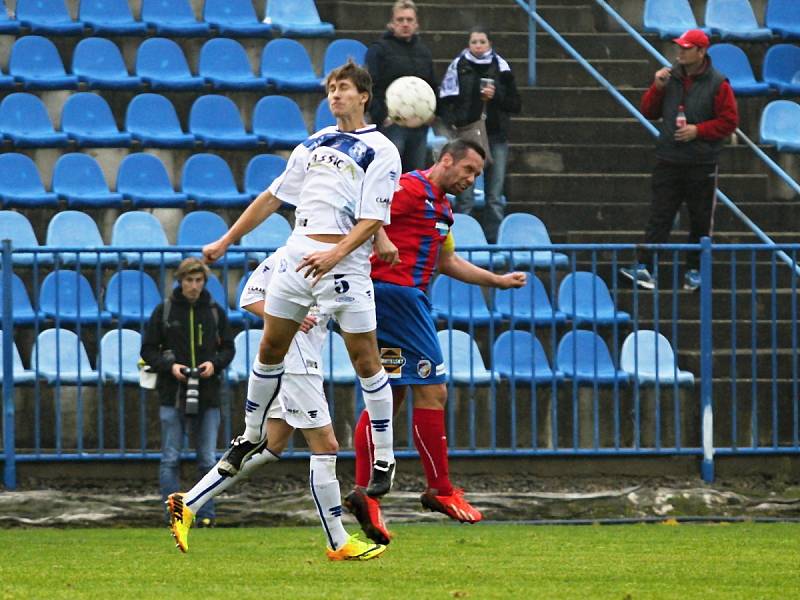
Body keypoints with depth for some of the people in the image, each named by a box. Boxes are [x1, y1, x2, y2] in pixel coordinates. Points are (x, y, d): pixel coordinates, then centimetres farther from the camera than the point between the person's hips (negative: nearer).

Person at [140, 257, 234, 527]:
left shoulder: (215, 312, 7)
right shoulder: (164, 311, 1)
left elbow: (228, 348, 14)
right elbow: (148, 350, 5)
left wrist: (215, 363, -7)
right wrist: (169, 366, -12)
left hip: (208, 396, 2)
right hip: (172, 394, -2)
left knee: (208, 460, 3)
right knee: (170, 459, -2)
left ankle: (206, 514, 10)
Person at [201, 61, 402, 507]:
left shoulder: (381, 151, -1)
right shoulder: (314, 144, 17)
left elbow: (373, 219, -10)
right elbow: (273, 198, 22)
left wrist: (335, 254, -23)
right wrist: (226, 242, 20)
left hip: (346, 264, -6)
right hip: (297, 255, 6)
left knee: (365, 357, -5)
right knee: (271, 348, 9)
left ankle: (384, 460, 2)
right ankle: (252, 436, 25)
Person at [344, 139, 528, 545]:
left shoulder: (441, 206, 24)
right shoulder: (413, 188, -8)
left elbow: (447, 262, 34)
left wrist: (498, 281, 30)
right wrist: (381, 240, -35)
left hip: (405, 296, 11)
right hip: (399, 293, -11)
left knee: (387, 397, 6)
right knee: (432, 391, -7)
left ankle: (363, 492, 2)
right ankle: (440, 490, -1)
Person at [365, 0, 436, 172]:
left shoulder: (424, 51, 19)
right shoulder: (379, 50, -1)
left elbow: (432, 87, 26)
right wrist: (382, 117, -19)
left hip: (419, 125, 6)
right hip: (391, 124, -6)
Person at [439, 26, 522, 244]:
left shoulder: (500, 67, 6)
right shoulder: (458, 67, 2)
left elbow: (516, 105, 7)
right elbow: (445, 103, 2)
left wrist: (496, 96, -9)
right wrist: (451, 122, -14)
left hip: (496, 137, 2)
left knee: (495, 197, 3)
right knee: (465, 197, -3)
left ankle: (494, 240, 7)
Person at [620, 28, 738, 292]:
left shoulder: (717, 84, -6)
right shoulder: (670, 77, 6)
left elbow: (729, 121, -5)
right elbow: (649, 112, 10)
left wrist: (698, 130, -14)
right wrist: (657, 88, -7)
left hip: (702, 164, -2)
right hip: (668, 161, 2)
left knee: (700, 220, 7)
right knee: (659, 216, -4)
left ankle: (694, 270, 19)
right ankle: (644, 267, -11)